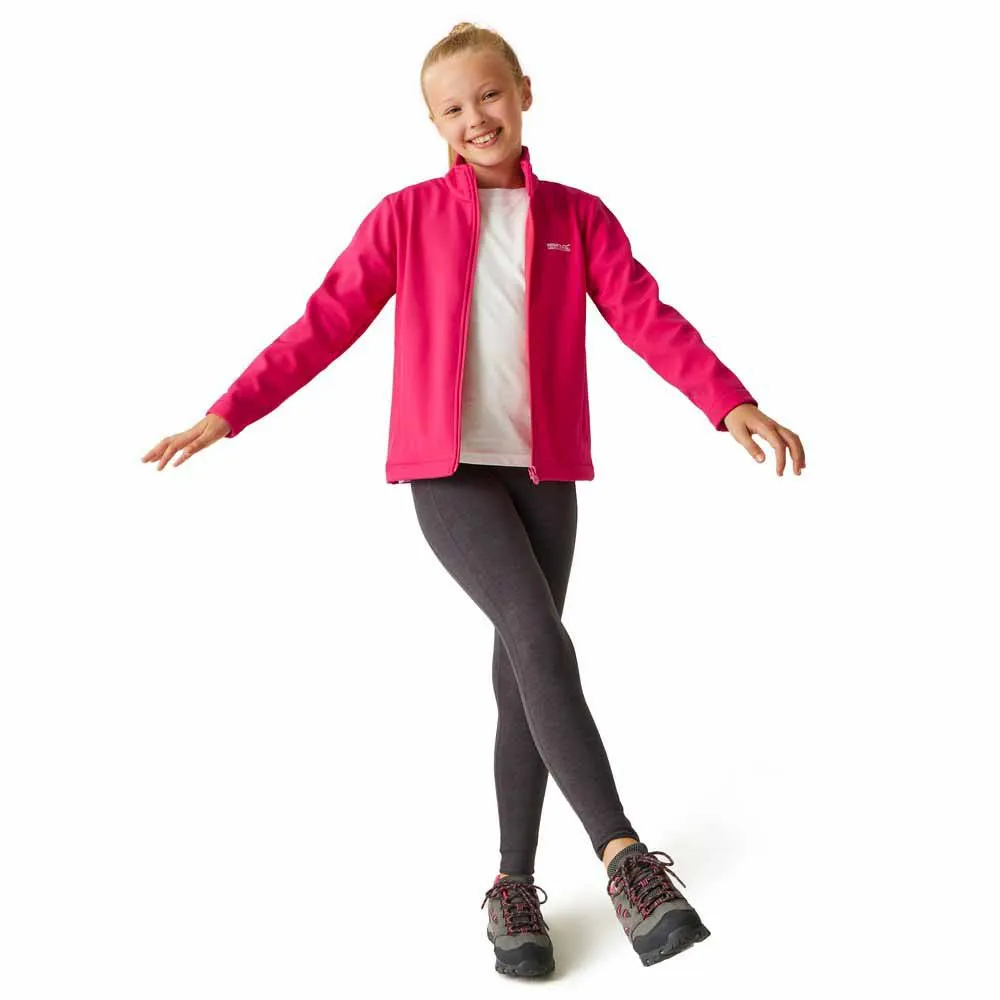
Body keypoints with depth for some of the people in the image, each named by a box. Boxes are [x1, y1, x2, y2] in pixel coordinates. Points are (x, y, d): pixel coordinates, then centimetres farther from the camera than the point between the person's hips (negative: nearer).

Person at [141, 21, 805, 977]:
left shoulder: (578, 217, 8)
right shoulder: (405, 217, 4)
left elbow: (647, 317, -2)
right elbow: (326, 323, 3)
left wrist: (732, 404, -16)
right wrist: (228, 412, -3)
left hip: (545, 473, 3)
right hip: (448, 471, -2)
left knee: (523, 673, 4)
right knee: (538, 635, -23)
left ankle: (514, 886, 15)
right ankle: (625, 856, -19)